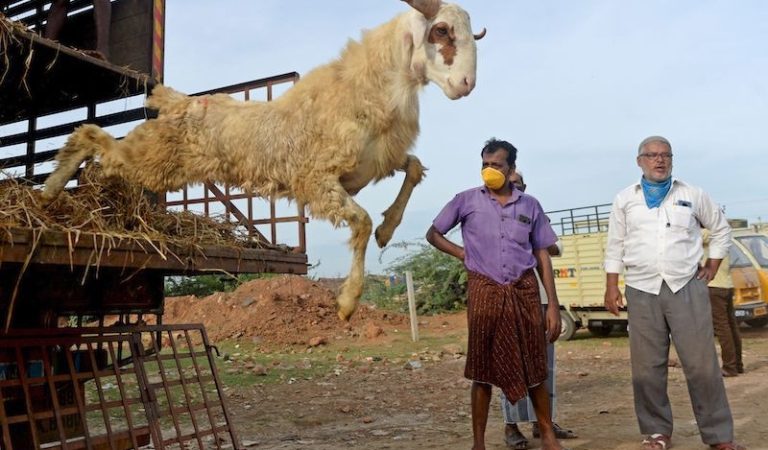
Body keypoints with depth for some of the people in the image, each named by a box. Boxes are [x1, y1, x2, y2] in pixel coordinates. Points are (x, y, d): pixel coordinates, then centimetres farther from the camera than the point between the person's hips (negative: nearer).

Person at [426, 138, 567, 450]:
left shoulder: (530, 205, 7)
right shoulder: (466, 201, 3)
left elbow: (542, 255, 8)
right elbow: (433, 234, 13)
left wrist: (553, 304, 4)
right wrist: (464, 254, -1)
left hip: (524, 291, 2)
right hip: (484, 292, -1)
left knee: (534, 367, 8)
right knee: (483, 369, 4)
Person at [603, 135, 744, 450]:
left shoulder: (692, 195, 9)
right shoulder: (624, 200, 8)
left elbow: (721, 230, 20)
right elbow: (615, 247, 8)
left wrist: (711, 268, 10)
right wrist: (611, 288, 3)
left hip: (688, 288, 0)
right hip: (642, 292, 0)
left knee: (702, 364, 0)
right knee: (647, 368, 3)